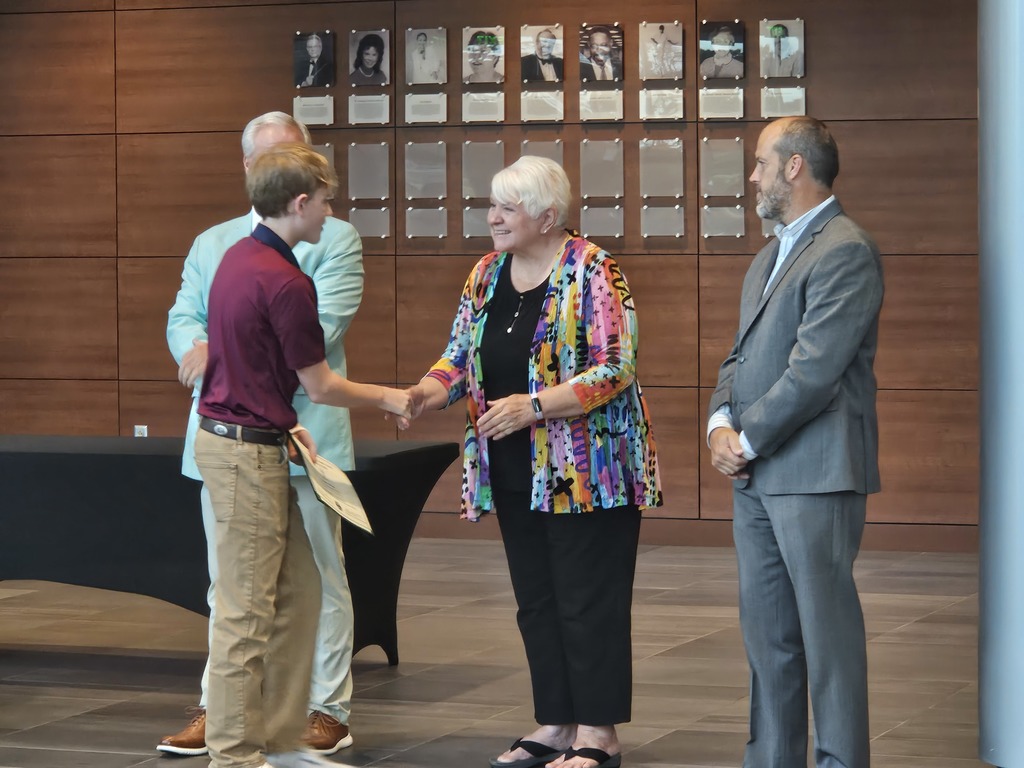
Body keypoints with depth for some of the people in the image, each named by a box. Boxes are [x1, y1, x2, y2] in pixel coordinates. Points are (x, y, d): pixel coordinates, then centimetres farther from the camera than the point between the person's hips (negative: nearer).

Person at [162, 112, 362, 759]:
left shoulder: (336, 240, 2)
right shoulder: (210, 244, 18)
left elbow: (318, 325, -11)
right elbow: (183, 319, 10)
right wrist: (201, 353, -15)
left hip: (303, 435, -4)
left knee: (319, 578, 1)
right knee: (229, 584, 10)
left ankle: (327, 711, 8)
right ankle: (219, 710, 16)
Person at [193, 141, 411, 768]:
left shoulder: (240, 257, 10)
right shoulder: (284, 282, -19)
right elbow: (321, 386, -11)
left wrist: (283, 425, 16)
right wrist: (389, 399, 5)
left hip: (244, 435, 10)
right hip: (246, 451, -10)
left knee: (299, 591, 14)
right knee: (247, 609, -4)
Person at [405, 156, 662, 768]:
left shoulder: (592, 272, -12)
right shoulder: (486, 275, 8)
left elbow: (616, 368, -18)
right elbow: (458, 357, 11)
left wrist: (533, 405, -25)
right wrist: (424, 393, -11)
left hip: (585, 470, -7)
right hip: (516, 474, 7)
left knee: (587, 600, -3)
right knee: (536, 601, 11)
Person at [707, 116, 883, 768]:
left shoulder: (845, 251, -12)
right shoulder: (768, 259, 20)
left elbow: (814, 368, -19)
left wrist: (749, 440, -12)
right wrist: (721, 423, 0)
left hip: (816, 474, -9)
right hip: (756, 474, 9)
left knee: (828, 629, -4)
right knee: (766, 631, 12)